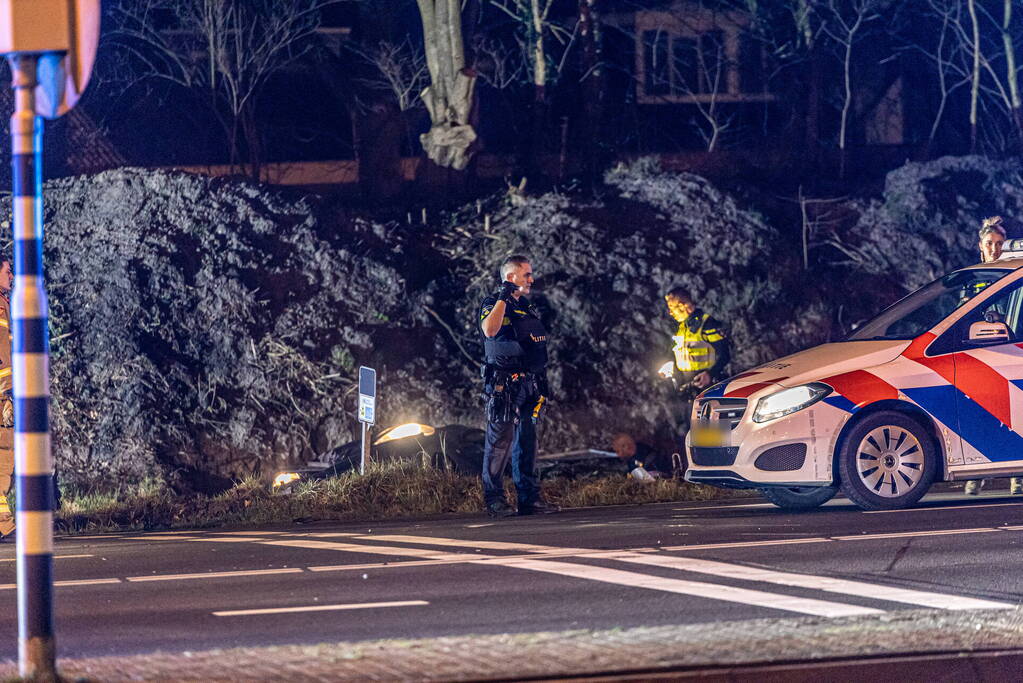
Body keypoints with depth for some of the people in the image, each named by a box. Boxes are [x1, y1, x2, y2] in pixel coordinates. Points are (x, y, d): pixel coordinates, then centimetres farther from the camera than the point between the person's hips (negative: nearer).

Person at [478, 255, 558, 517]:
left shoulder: (528, 308, 21)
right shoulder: (493, 305, -4)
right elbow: (489, 330, -27)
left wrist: (543, 382, 21)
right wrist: (503, 297, -23)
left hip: (529, 384, 8)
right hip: (504, 384, -8)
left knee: (527, 441, 8)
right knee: (500, 441, -8)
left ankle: (529, 497, 11)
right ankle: (494, 499, -7)